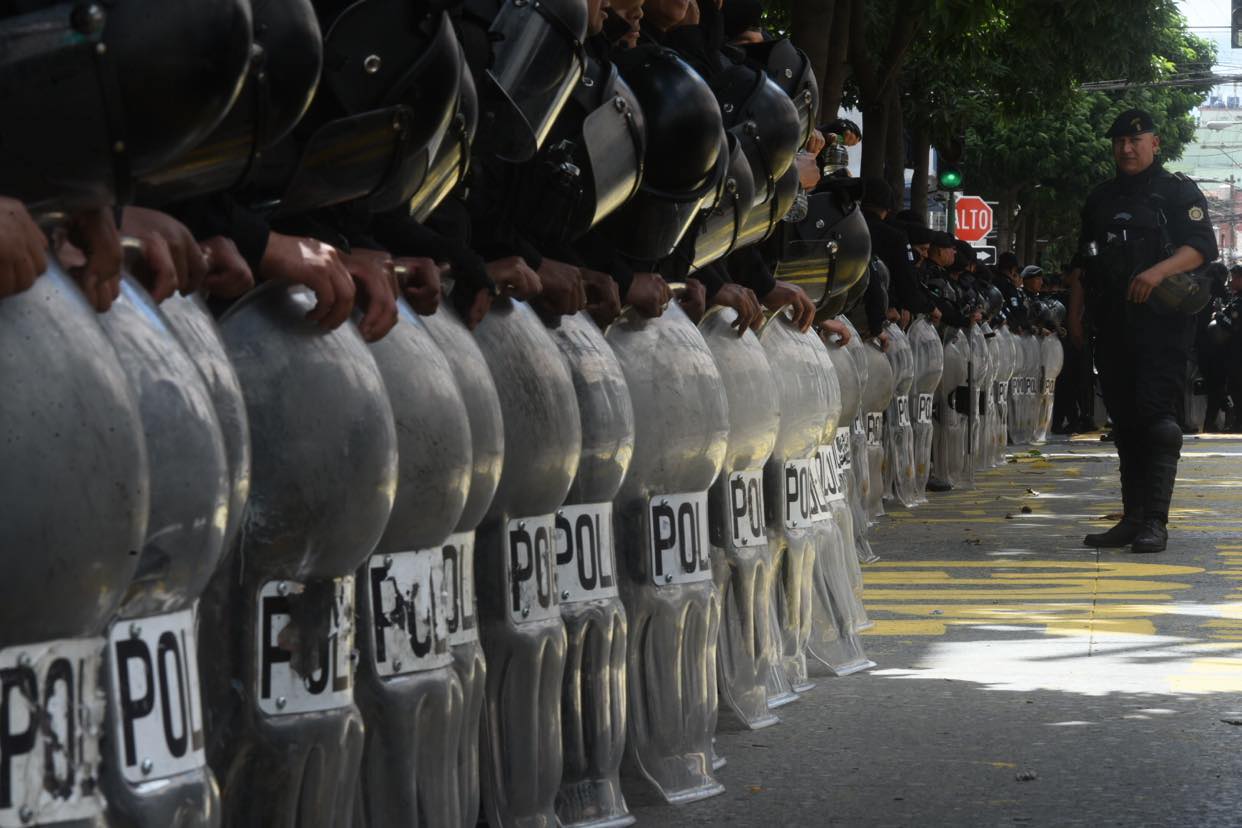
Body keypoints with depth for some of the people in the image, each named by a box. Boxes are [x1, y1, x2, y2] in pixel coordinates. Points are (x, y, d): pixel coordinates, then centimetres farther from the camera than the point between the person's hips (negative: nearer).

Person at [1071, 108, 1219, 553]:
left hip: (1161, 320, -6)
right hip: (1111, 325, 6)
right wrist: (1076, 310, 14)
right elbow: (1083, 261, 25)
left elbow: (1201, 246, -9)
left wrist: (1158, 271, -24)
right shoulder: (1100, 199, 20)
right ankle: (1133, 517, 11)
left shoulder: (1178, 191, 3)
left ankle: (1155, 520, -17)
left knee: (1156, 413, -14)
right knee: (1125, 421, 7)